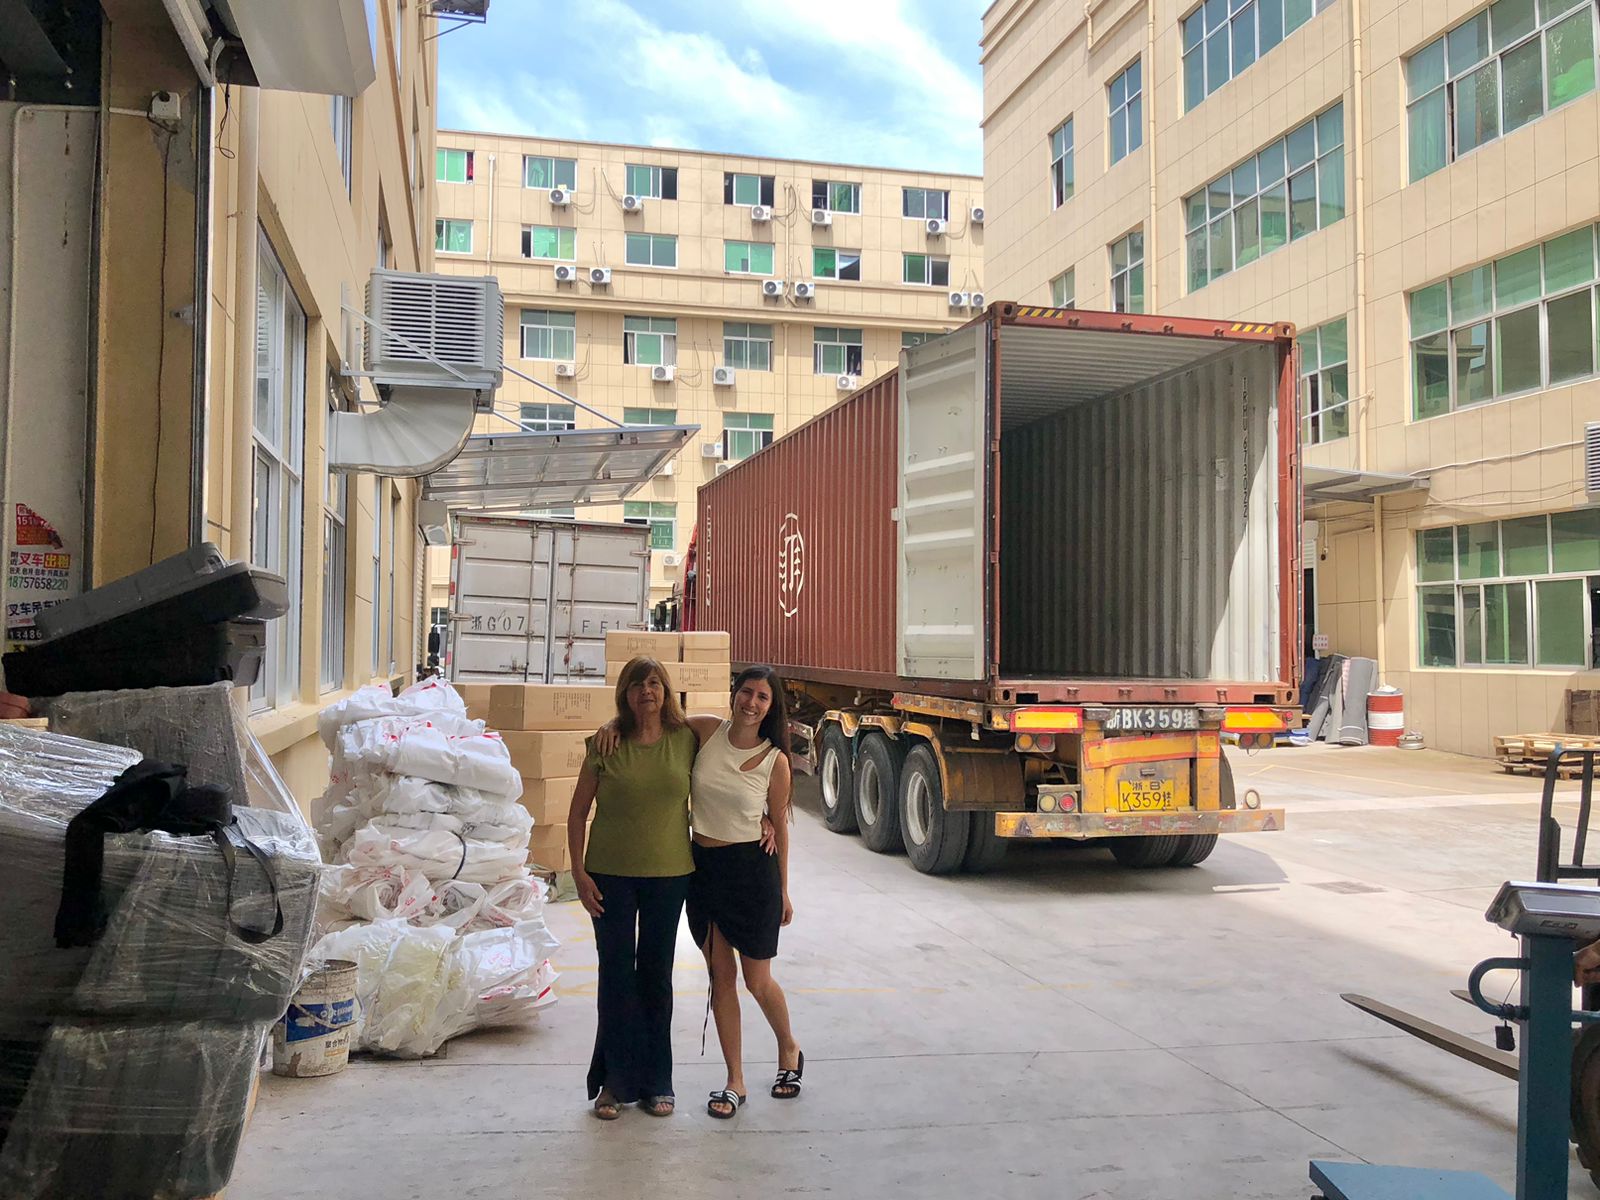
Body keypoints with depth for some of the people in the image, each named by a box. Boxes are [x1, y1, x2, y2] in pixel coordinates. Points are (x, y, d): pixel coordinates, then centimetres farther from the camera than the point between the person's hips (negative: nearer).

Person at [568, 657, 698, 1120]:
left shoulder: (687, 740, -2)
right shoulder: (606, 744, -5)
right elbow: (578, 812, 0)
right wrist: (579, 872, -6)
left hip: (669, 874, 1)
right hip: (611, 874, -1)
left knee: (656, 976, 11)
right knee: (616, 976, 4)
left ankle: (656, 1082, 22)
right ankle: (616, 1081, 17)